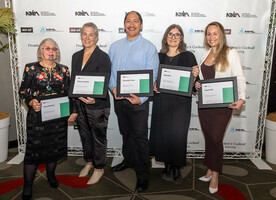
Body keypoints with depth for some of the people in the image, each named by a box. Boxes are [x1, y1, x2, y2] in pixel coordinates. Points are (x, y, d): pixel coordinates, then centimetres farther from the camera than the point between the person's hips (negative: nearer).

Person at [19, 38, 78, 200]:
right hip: (37, 116, -2)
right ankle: (28, 185, 20)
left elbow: (69, 93, 7)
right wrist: (31, 102, -19)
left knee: (55, 147, 12)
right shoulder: (31, 68, 1)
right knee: (34, 148, 3)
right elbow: (23, 90, 0)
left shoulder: (63, 70, 7)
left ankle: (51, 175, 37)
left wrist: (73, 110, -3)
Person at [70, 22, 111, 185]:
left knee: (98, 138, 8)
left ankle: (99, 168, 27)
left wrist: (94, 99, -33)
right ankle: (89, 162, 41)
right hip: (80, 104, 6)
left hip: (98, 105, -6)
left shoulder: (103, 57, -11)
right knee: (85, 135, 20)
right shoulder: (76, 56, 9)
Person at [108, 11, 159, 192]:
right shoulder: (115, 46, 12)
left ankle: (143, 175, 14)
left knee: (140, 137, -1)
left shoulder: (149, 47, -2)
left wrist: (141, 98, -20)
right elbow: (109, 71, 11)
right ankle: (129, 160, 41)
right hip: (119, 98, 5)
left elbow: (152, 76, -8)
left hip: (138, 100, -4)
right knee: (125, 133, 19)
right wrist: (113, 87, -9)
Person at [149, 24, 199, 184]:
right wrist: (154, 86, -7)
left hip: (181, 103, -3)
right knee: (162, 133, 7)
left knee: (177, 135, 0)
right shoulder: (159, 56, 9)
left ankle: (177, 168, 20)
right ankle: (168, 165, 28)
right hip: (161, 101, 3)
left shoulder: (188, 56, 1)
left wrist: (195, 75, -22)